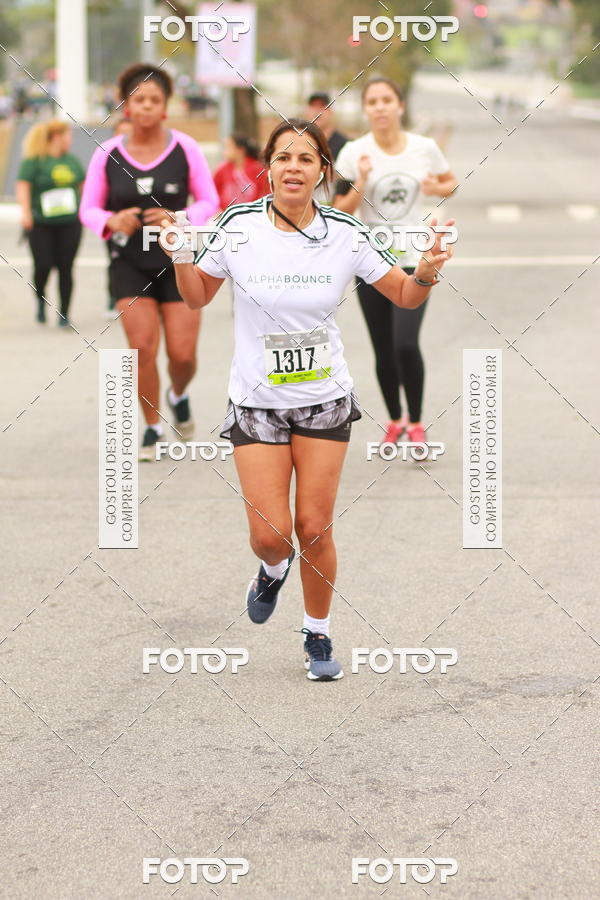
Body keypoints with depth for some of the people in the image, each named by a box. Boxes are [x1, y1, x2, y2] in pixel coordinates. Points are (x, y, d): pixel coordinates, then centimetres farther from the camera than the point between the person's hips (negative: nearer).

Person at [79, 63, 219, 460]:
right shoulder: (107, 154, 0)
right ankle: (152, 427, 8)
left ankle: (179, 396, 32)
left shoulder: (185, 148, -3)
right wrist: (112, 221, -17)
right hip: (130, 262, 0)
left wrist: (180, 219, -18)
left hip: (179, 262, 0)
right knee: (143, 348, -9)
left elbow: (209, 201, 2)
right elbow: (89, 208, 5)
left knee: (183, 353, -3)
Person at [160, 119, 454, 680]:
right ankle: (273, 569, 32)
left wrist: (425, 273, -18)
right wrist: (181, 257, -12)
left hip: (326, 399, 0)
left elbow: (405, 297, 3)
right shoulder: (240, 225, -9)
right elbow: (197, 298, 6)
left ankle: (318, 636, 24)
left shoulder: (344, 234, -8)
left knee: (314, 529, 1)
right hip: (257, 402, 0)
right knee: (270, 533, -6)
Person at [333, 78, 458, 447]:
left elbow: (451, 182, 15)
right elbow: (340, 211, -3)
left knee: (406, 344, -16)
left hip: (414, 260, -1)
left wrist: (436, 188, -7)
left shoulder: (424, 148, -2)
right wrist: (360, 182, -20)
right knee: (384, 351, 8)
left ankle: (416, 425, 2)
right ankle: (395, 421, 29)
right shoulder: (354, 153, -5)